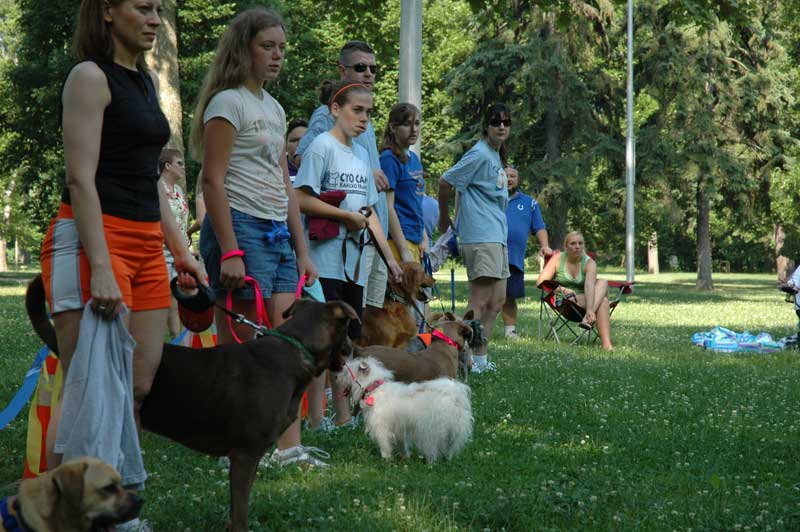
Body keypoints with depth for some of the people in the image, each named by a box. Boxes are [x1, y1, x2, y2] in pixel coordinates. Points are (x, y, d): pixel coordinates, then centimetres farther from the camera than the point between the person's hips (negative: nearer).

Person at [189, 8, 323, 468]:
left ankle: (289, 448, 0)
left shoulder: (274, 108, 19)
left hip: (278, 234, 8)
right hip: (241, 227, -8)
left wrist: (302, 250, 16)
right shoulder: (228, 102, -6)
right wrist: (229, 252, -20)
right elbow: (213, 180, -13)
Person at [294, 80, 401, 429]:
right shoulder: (322, 146, -7)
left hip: (354, 258, 8)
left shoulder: (361, 154, 16)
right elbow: (301, 200, -16)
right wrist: (348, 216, -12)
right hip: (325, 258, -8)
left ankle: (344, 414, 14)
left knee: (350, 338, 9)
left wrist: (389, 256, 15)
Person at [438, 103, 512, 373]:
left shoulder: (496, 156, 18)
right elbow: (445, 181, -12)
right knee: (480, 301, -13)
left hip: (497, 236, 10)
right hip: (480, 236, -10)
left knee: (497, 301, 12)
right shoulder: (479, 155, -12)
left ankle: (480, 358, 18)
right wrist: (444, 218, 0)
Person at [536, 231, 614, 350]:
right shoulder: (557, 259, -4)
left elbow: (589, 285, -27)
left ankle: (587, 318, -48)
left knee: (603, 282, -28)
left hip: (585, 299, 3)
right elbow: (540, 282, -9)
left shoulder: (589, 263, -7)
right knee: (603, 301, -29)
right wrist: (561, 289, -22)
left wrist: (590, 310, -45)